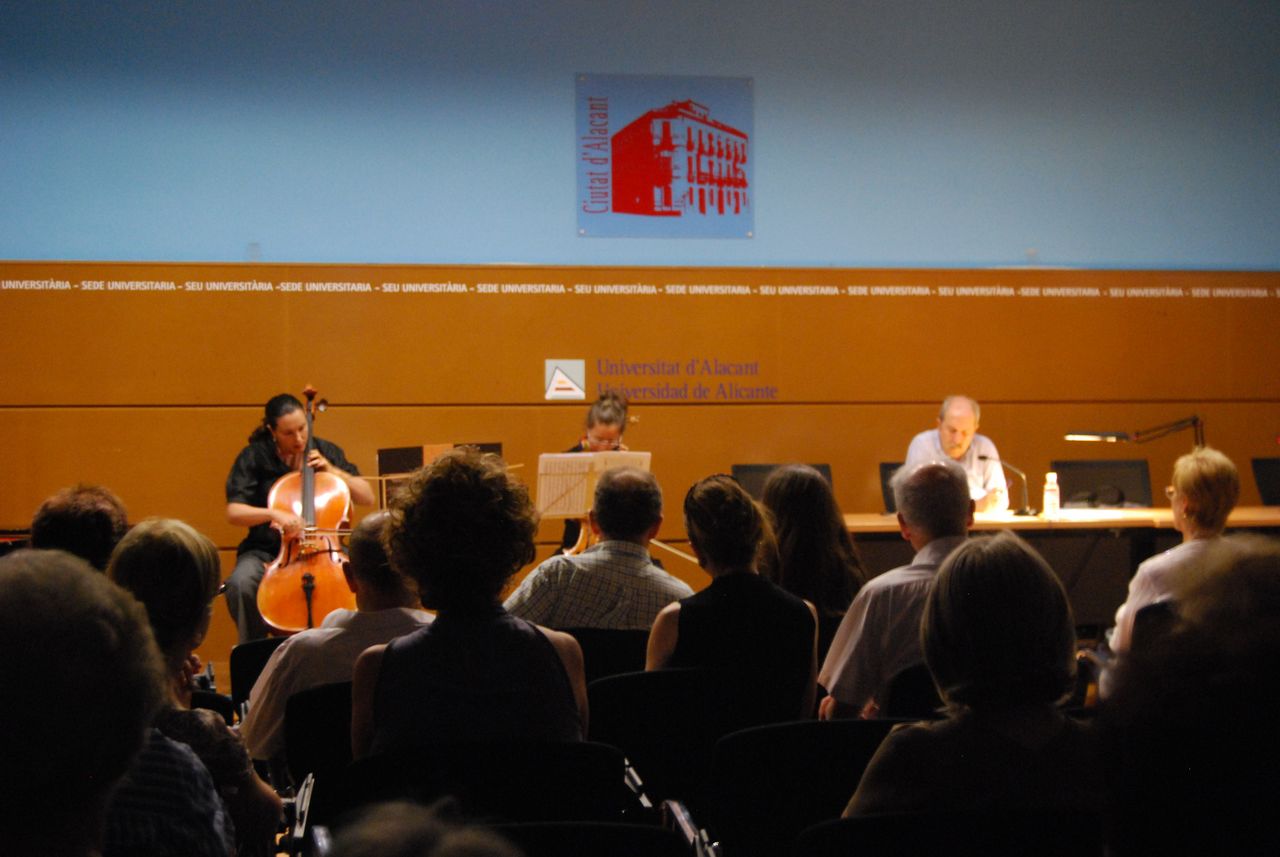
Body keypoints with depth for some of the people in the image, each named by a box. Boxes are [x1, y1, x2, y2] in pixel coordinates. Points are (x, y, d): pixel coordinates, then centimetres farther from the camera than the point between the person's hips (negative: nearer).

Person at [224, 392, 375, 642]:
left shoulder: (326, 452, 5)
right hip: (266, 551, -1)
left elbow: (367, 498, 3)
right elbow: (234, 512, -11)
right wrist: (273, 513, -29)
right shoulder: (254, 457, -3)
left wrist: (331, 470, -10)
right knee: (240, 583, -33)